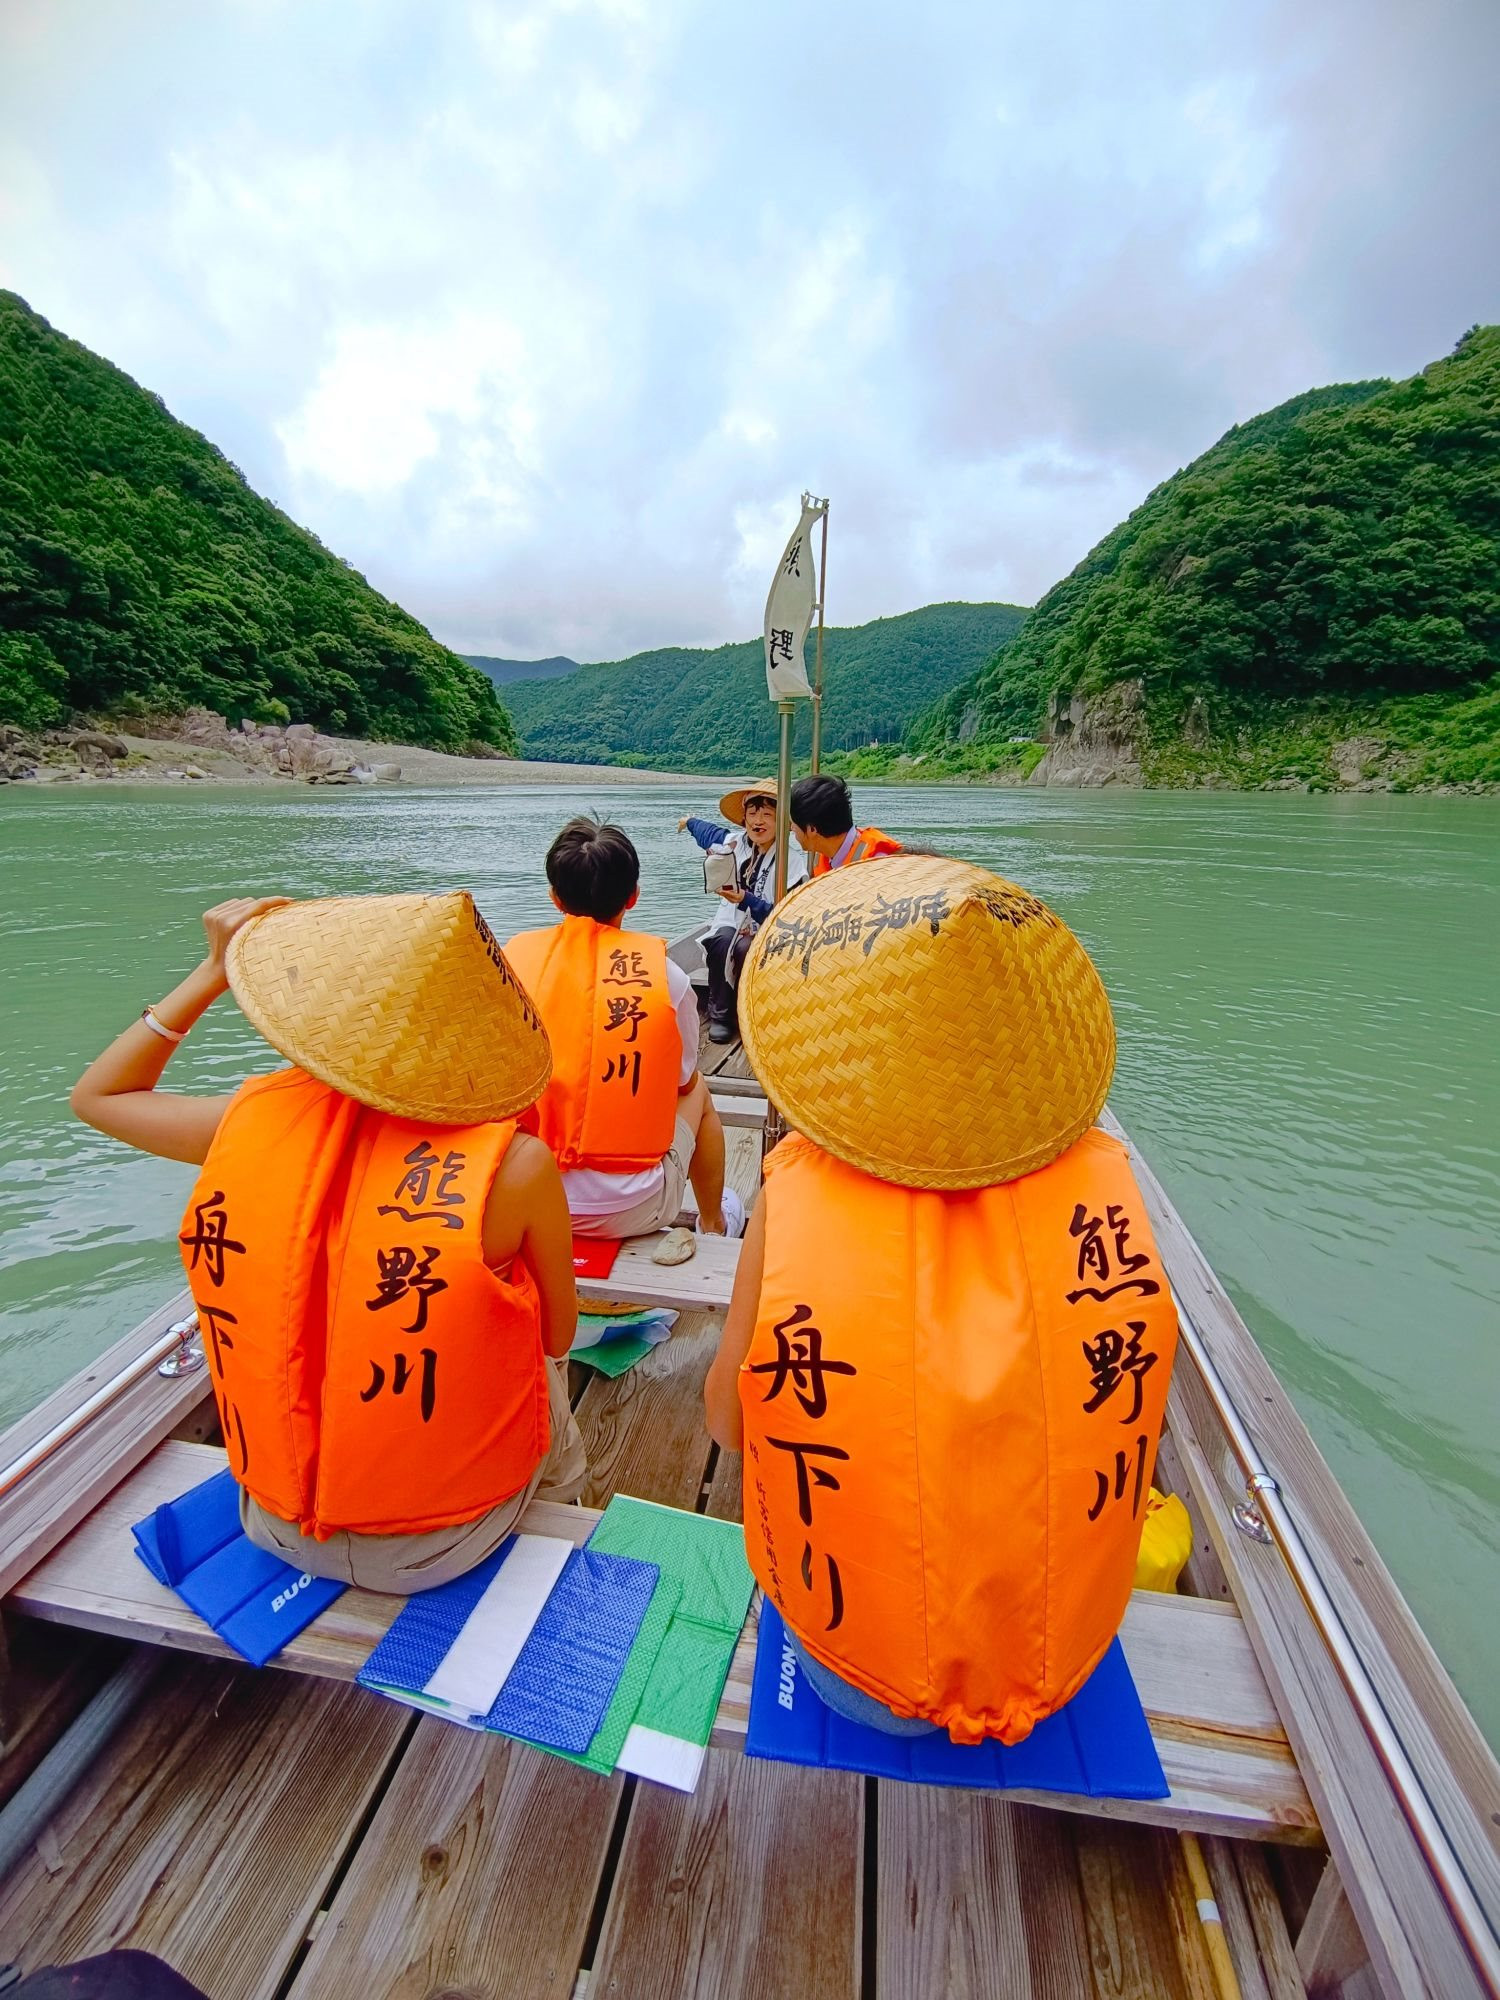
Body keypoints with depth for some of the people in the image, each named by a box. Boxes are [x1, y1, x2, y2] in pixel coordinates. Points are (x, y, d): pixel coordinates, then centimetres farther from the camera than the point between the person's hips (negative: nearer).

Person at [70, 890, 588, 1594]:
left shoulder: (252, 1119, -20)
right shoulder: (514, 1167, -29)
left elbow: (96, 1095, 4)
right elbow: (558, 1335, -11)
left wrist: (212, 973, 1)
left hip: (278, 1526, 4)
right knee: (549, 1389, 28)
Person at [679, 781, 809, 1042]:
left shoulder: (791, 861, -15)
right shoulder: (735, 842, -1)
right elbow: (710, 832, 26)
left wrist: (746, 900, -33)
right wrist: (690, 822, 46)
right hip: (730, 924, 4)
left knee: (745, 948, -36)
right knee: (722, 939, -31)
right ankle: (718, 1014, -22)